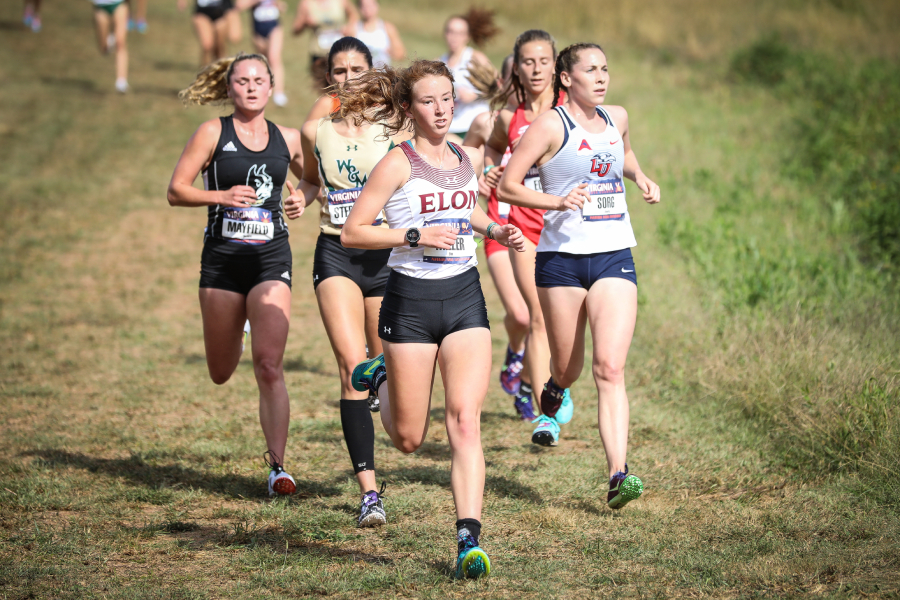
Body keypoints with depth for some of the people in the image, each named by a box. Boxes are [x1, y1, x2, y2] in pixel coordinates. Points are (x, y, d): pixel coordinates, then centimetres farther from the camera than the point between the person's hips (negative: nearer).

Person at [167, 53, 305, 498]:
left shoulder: (288, 139, 8)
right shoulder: (213, 134, 1)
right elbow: (176, 191, -1)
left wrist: (302, 198, 0)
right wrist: (221, 197, -18)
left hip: (270, 259, 0)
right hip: (222, 257, 0)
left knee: (269, 365, -13)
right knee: (221, 373, 11)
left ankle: (277, 465, -12)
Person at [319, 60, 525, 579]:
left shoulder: (469, 160, 9)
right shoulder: (399, 164, -8)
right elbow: (352, 232, -10)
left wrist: (496, 230, 10)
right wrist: (415, 235, -20)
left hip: (464, 297, 3)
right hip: (411, 301, -3)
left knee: (465, 421, -12)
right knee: (409, 438, 6)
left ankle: (469, 539, -14)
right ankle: (381, 378, 39)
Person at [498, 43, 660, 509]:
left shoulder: (616, 119, 11)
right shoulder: (551, 125, -6)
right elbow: (507, 185, -7)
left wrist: (641, 178, 16)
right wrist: (558, 200, -20)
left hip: (615, 258, 3)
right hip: (562, 256, -2)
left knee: (610, 368, -12)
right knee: (567, 366, 11)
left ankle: (617, 476, -20)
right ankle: (555, 386, 51)